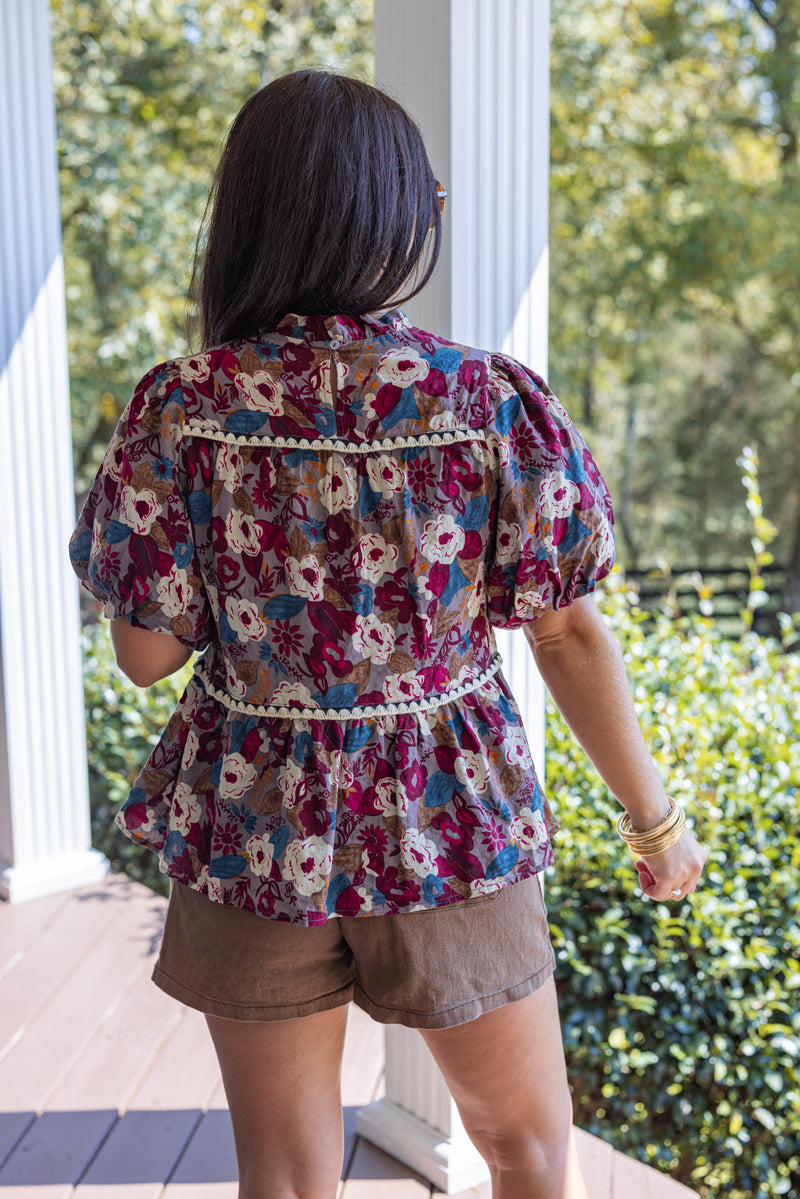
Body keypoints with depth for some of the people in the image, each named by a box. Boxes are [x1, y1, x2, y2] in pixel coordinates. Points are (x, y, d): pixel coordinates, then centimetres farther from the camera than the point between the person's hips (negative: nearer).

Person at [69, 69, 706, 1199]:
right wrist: (653, 816, 4)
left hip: (252, 834, 1)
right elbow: (570, 637, -8)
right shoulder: (495, 399, -12)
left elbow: (146, 651, -7)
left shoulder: (180, 410, -12)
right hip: (450, 823, 0)